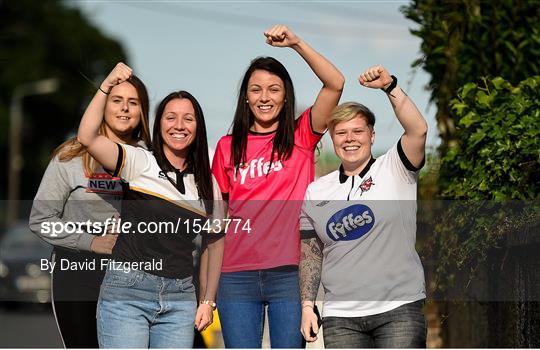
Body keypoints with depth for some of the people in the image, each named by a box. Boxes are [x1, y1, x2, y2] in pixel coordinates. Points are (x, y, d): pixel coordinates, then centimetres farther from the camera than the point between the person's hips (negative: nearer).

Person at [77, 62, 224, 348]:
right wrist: (106, 87, -12)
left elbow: (216, 241, 18)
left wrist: (208, 301, 13)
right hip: (126, 291, -3)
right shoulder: (139, 163, 2)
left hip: (179, 297, 4)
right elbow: (87, 137, -12)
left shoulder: (207, 184, 13)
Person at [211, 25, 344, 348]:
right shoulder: (228, 147, 11)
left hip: (289, 272, -2)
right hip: (237, 275, 2)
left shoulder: (301, 137, 6)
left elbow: (335, 84, -8)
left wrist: (296, 43, -15)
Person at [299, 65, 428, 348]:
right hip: (341, 318, 3)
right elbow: (310, 254, 14)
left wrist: (389, 86, -20)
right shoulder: (315, 192, 13)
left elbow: (418, 131, -15)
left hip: (399, 308, -3)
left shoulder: (394, 170, 3)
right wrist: (307, 305, 5)